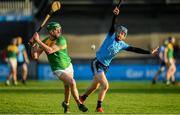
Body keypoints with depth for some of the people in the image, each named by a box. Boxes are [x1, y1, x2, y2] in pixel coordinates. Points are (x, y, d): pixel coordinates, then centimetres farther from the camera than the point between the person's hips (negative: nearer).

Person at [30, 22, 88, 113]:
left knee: (67, 86, 14)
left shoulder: (61, 40, -20)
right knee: (72, 82, -22)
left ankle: (66, 103, 43)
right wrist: (34, 44, -24)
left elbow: (50, 50, -33)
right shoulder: (45, 42, -11)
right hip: (58, 69, -1)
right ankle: (79, 104, -10)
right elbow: (35, 56, -10)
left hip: (68, 66, 1)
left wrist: (38, 41, -33)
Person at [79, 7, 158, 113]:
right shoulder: (111, 36, -11)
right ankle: (99, 107, -4)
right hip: (97, 63, -6)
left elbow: (135, 49, 3)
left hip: (105, 66, 6)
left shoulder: (122, 45, 2)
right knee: (105, 85, -16)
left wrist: (149, 52, -1)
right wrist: (115, 15, -44)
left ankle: (82, 98, 42)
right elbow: (113, 26, -27)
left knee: (95, 86, 18)